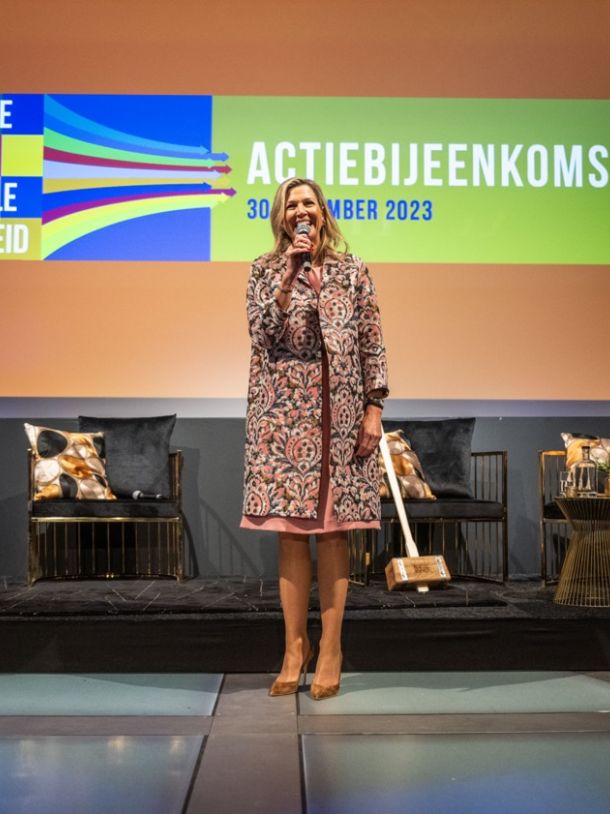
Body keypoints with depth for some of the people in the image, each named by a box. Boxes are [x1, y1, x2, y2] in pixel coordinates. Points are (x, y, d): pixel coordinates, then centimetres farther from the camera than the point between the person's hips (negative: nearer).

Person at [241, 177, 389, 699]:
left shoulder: (352, 270, 8)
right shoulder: (265, 270, 8)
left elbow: (372, 343, 5)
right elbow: (263, 332, -7)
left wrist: (374, 409, -3)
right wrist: (289, 271, -11)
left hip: (340, 412, 0)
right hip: (284, 412, 0)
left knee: (333, 529, 2)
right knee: (290, 529, 2)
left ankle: (331, 648, 12)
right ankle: (295, 645, 15)